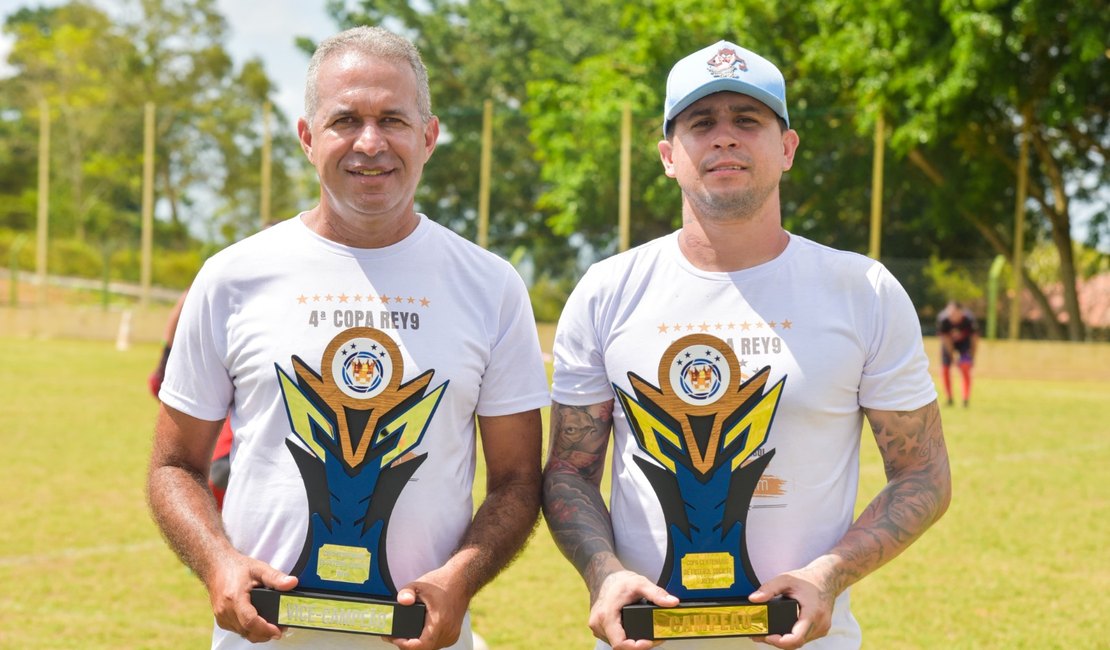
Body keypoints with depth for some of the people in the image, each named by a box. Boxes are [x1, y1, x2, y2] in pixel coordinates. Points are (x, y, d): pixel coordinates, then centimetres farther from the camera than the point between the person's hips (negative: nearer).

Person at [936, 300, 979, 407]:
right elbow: (945, 338, -23)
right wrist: (952, 354, -23)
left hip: (964, 343, -2)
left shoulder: (969, 319, -33)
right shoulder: (943, 319, -33)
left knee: (965, 368, -18)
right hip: (949, 343, 2)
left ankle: (966, 399, -14)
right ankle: (949, 399, 15)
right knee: (945, 368, -2)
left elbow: (974, 337, -18)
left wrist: (972, 356, -11)